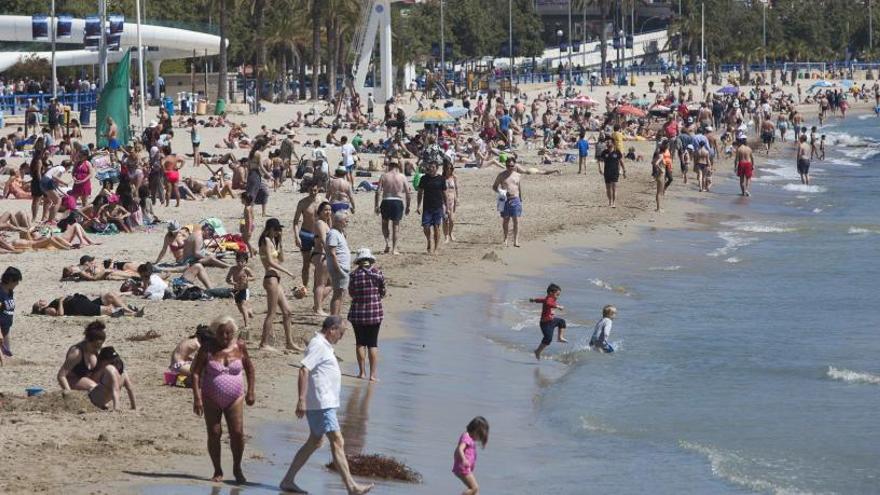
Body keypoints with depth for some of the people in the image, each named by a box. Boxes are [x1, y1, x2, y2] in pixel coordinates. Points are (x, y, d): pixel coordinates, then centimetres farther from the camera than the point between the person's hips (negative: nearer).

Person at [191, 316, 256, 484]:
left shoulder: (240, 347, -2)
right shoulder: (208, 349, -8)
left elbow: (249, 368, 13)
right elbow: (196, 373, -8)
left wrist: (251, 391, 9)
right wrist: (197, 398, -16)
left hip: (234, 399, 1)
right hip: (211, 399, -1)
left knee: (237, 433, -7)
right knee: (214, 434, 0)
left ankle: (237, 469, 12)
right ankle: (217, 471, 14)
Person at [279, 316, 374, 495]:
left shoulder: (324, 345, 17)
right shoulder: (318, 345, -15)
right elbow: (304, 370, -23)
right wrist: (302, 399, -28)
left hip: (325, 404, 11)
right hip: (320, 404, -11)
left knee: (315, 441, 15)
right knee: (337, 442, -11)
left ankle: (288, 481, 19)